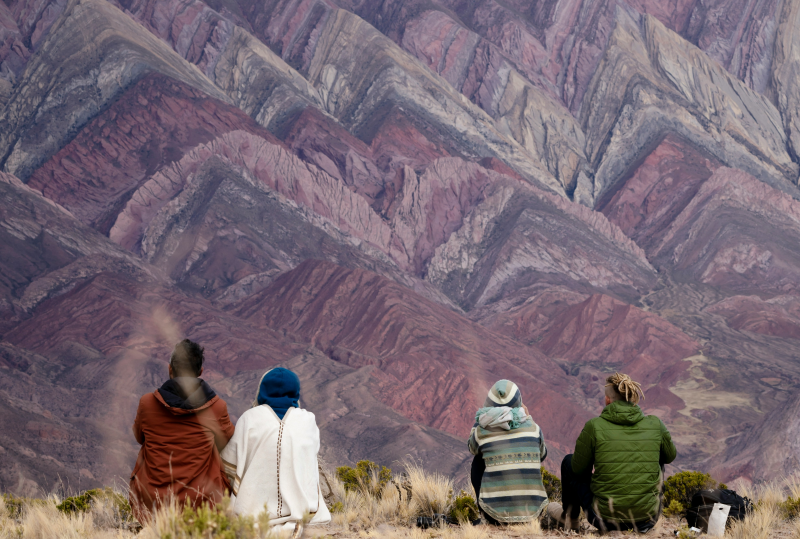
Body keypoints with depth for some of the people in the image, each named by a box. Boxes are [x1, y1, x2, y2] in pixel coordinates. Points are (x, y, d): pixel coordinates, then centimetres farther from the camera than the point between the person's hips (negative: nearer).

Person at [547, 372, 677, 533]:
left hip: (606, 519, -2)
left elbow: (578, 467, 2)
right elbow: (670, 456, 17)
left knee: (569, 462, 23)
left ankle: (570, 517, 44)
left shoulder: (595, 426, -10)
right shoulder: (655, 425, -2)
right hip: (647, 519, 2)